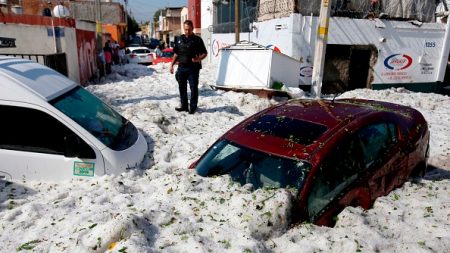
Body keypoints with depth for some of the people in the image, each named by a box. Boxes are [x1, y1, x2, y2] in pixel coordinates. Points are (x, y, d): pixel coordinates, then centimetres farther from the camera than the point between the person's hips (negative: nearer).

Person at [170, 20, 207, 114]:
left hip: (193, 68, -4)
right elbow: (176, 54, 18)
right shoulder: (180, 39, 13)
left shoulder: (197, 40, 0)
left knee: (193, 88, -2)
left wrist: (199, 59, -19)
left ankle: (193, 107, 8)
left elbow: (204, 53, 1)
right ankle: (184, 106, 21)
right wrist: (172, 65, 10)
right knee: (182, 88, 9)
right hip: (181, 67, 5)